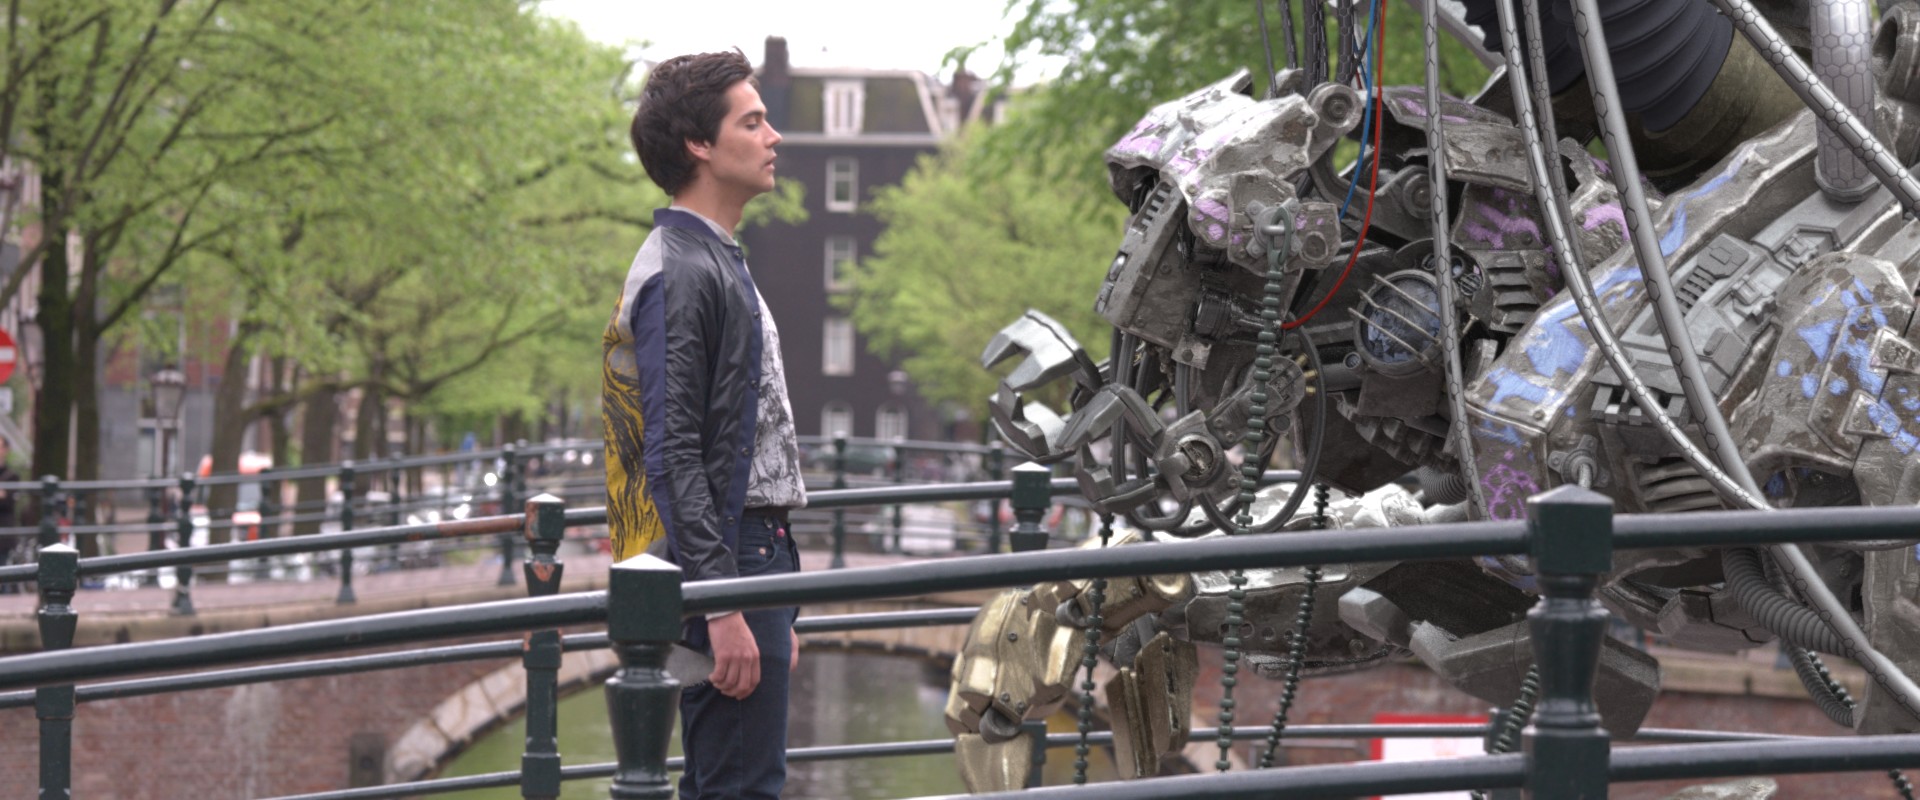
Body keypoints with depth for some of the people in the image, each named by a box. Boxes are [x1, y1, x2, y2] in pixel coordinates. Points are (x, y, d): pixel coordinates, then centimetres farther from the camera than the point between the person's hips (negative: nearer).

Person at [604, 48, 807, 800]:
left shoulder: (720, 263, 19)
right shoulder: (679, 273, -14)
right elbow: (674, 457, -20)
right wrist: (723, 606, -25)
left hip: (750, 562, 10)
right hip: (724, 566, -10)